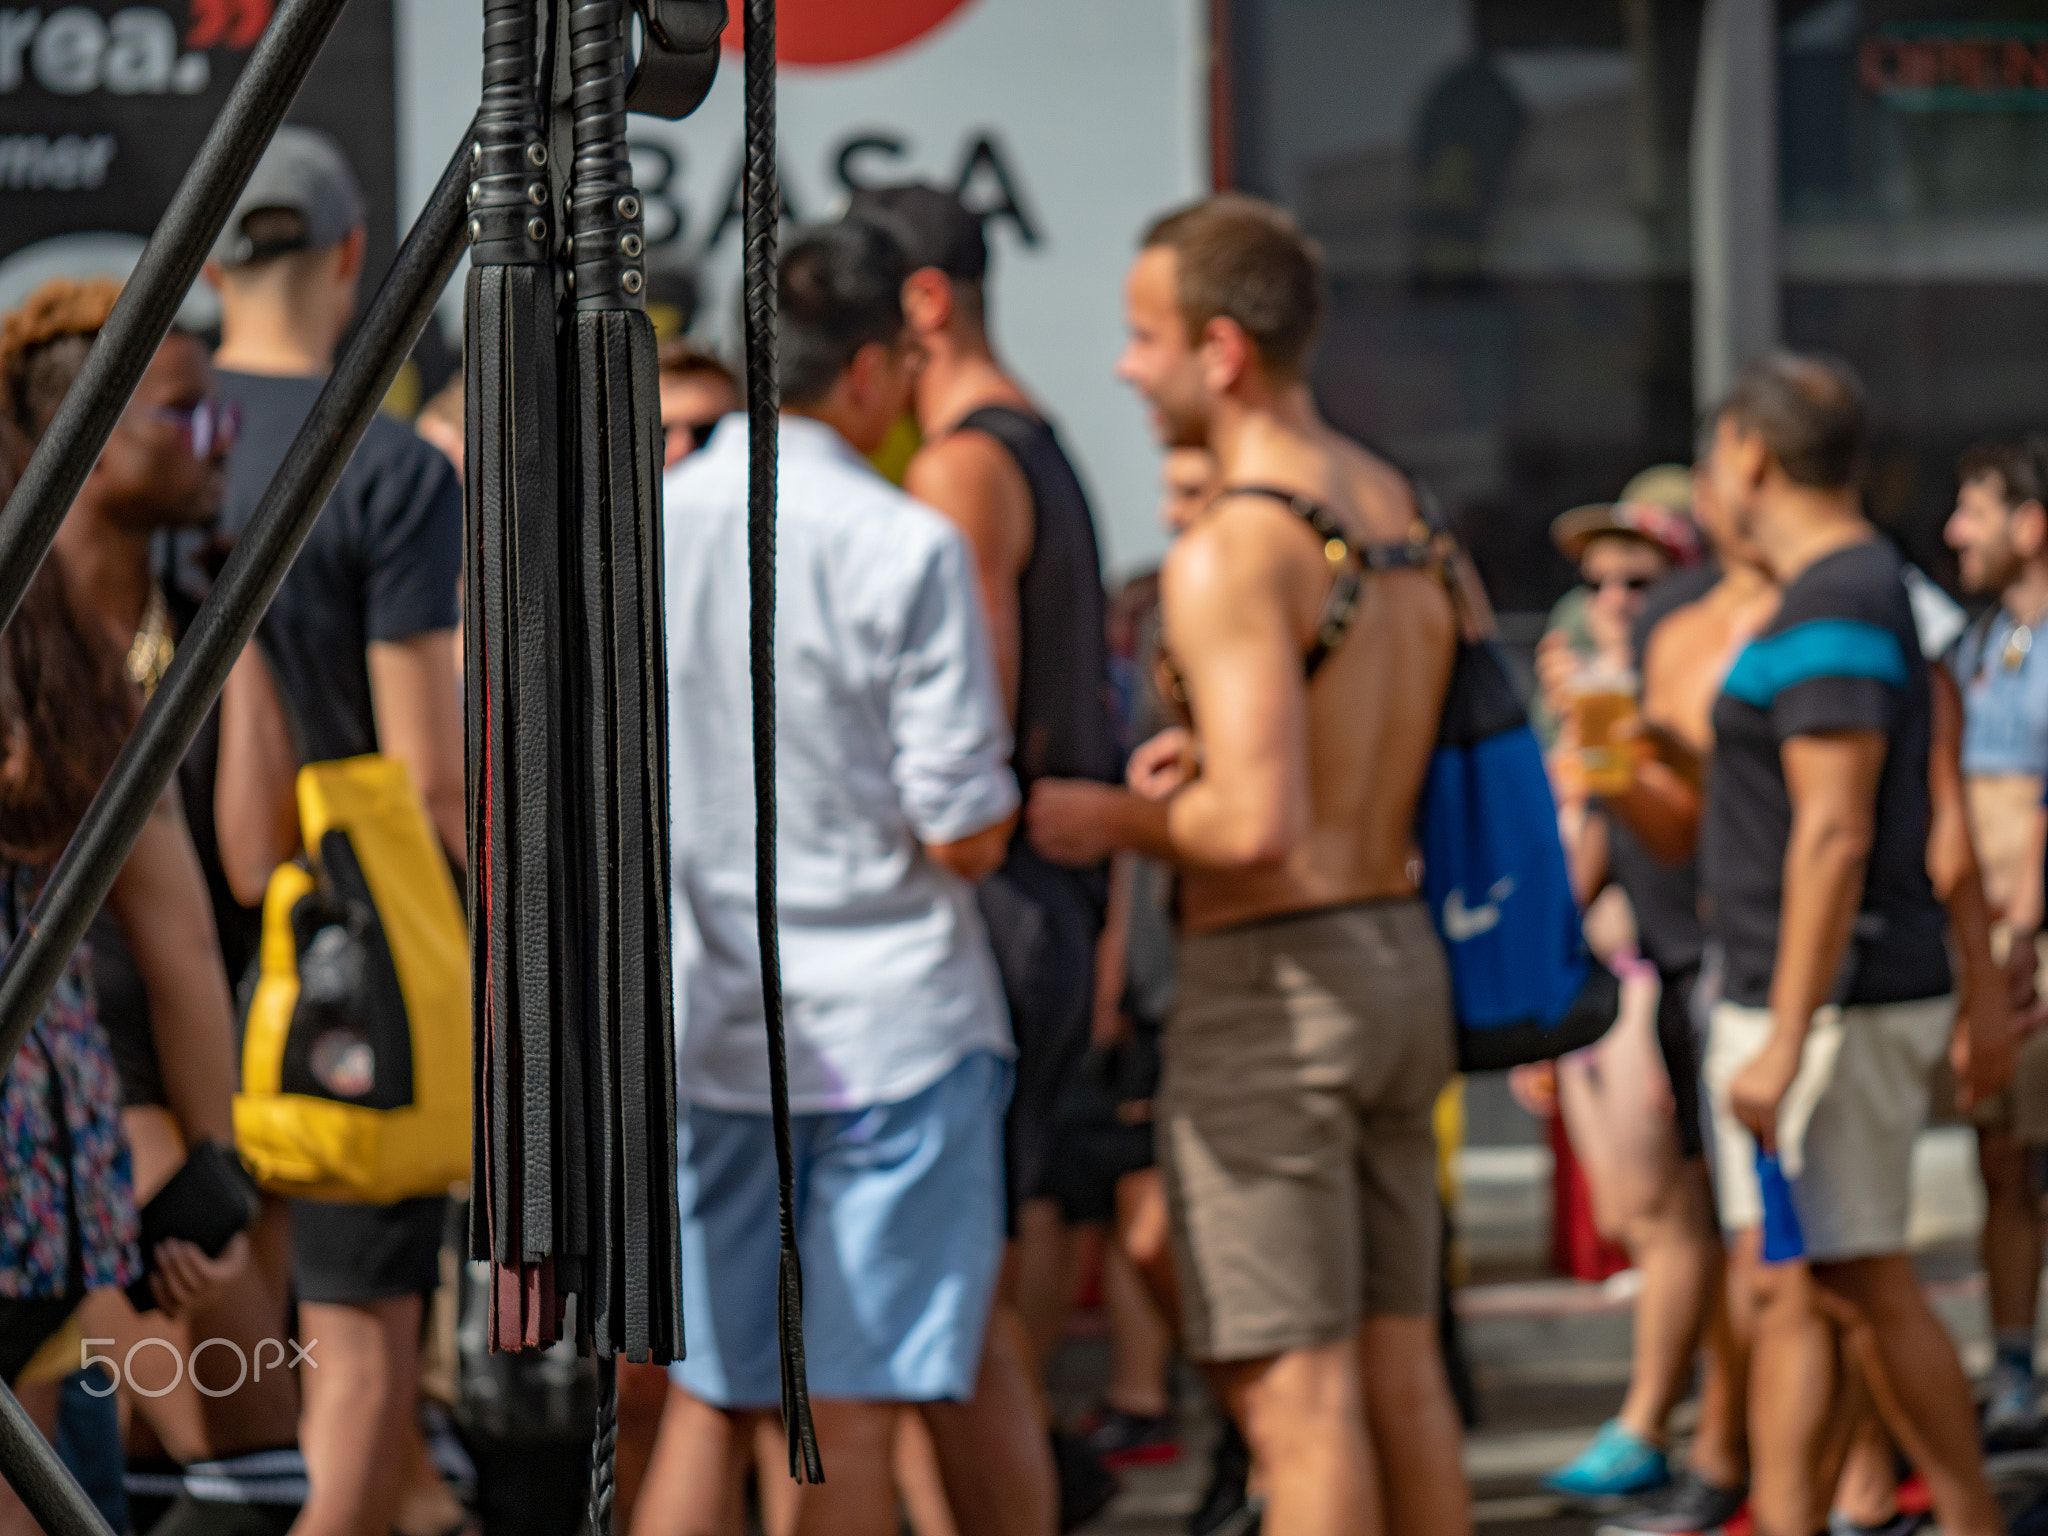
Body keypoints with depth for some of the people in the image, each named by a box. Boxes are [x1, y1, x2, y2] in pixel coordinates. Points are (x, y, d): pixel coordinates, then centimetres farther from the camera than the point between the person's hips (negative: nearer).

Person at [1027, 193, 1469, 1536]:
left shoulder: (1229, 555, -18)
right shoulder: (1404, 512, 9)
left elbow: (1257, 824, -25)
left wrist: (1113, 819, -8)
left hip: (1275, 975, -8)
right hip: (1404, 951, 8)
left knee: (1292, 1388, -5)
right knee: (1399, 1364, 13)